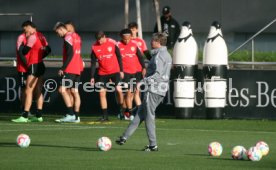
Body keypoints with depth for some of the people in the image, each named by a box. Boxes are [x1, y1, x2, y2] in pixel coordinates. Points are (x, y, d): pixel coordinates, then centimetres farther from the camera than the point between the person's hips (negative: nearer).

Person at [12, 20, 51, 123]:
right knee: (38, 91, 10)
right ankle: (39, 116, 9)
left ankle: (24, 116, -16)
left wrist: (22, 47, 7)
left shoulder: (32, 36, -13)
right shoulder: (40, 36, 13)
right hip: (40, 64, 9)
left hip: (34, 65, -9)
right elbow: (48, 50, 18)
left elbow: (25, 51, -13)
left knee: (28, 91, -11)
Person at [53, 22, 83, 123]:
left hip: (70, 69, -10)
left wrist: (63, 68, -21)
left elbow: (70, 55, -20)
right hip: (78, 69, 10)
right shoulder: (75, 37, 18)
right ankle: (76, 117, 9)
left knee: (62, 90, -11)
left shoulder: (68, 38, -11)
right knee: (74, 92, 10)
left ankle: (70, 114, -17)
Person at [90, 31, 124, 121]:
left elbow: (119, 56, 2)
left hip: (115, 71, -2)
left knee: (118, 89, -13)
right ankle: (105, 115, 3)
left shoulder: (112, 43, -8)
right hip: (102, 73, 2)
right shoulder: (94, 47, -5)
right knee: (102, 93, -4)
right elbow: (93, 63, 1)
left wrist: (121, 70, 1)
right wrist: (92, 77, -2)